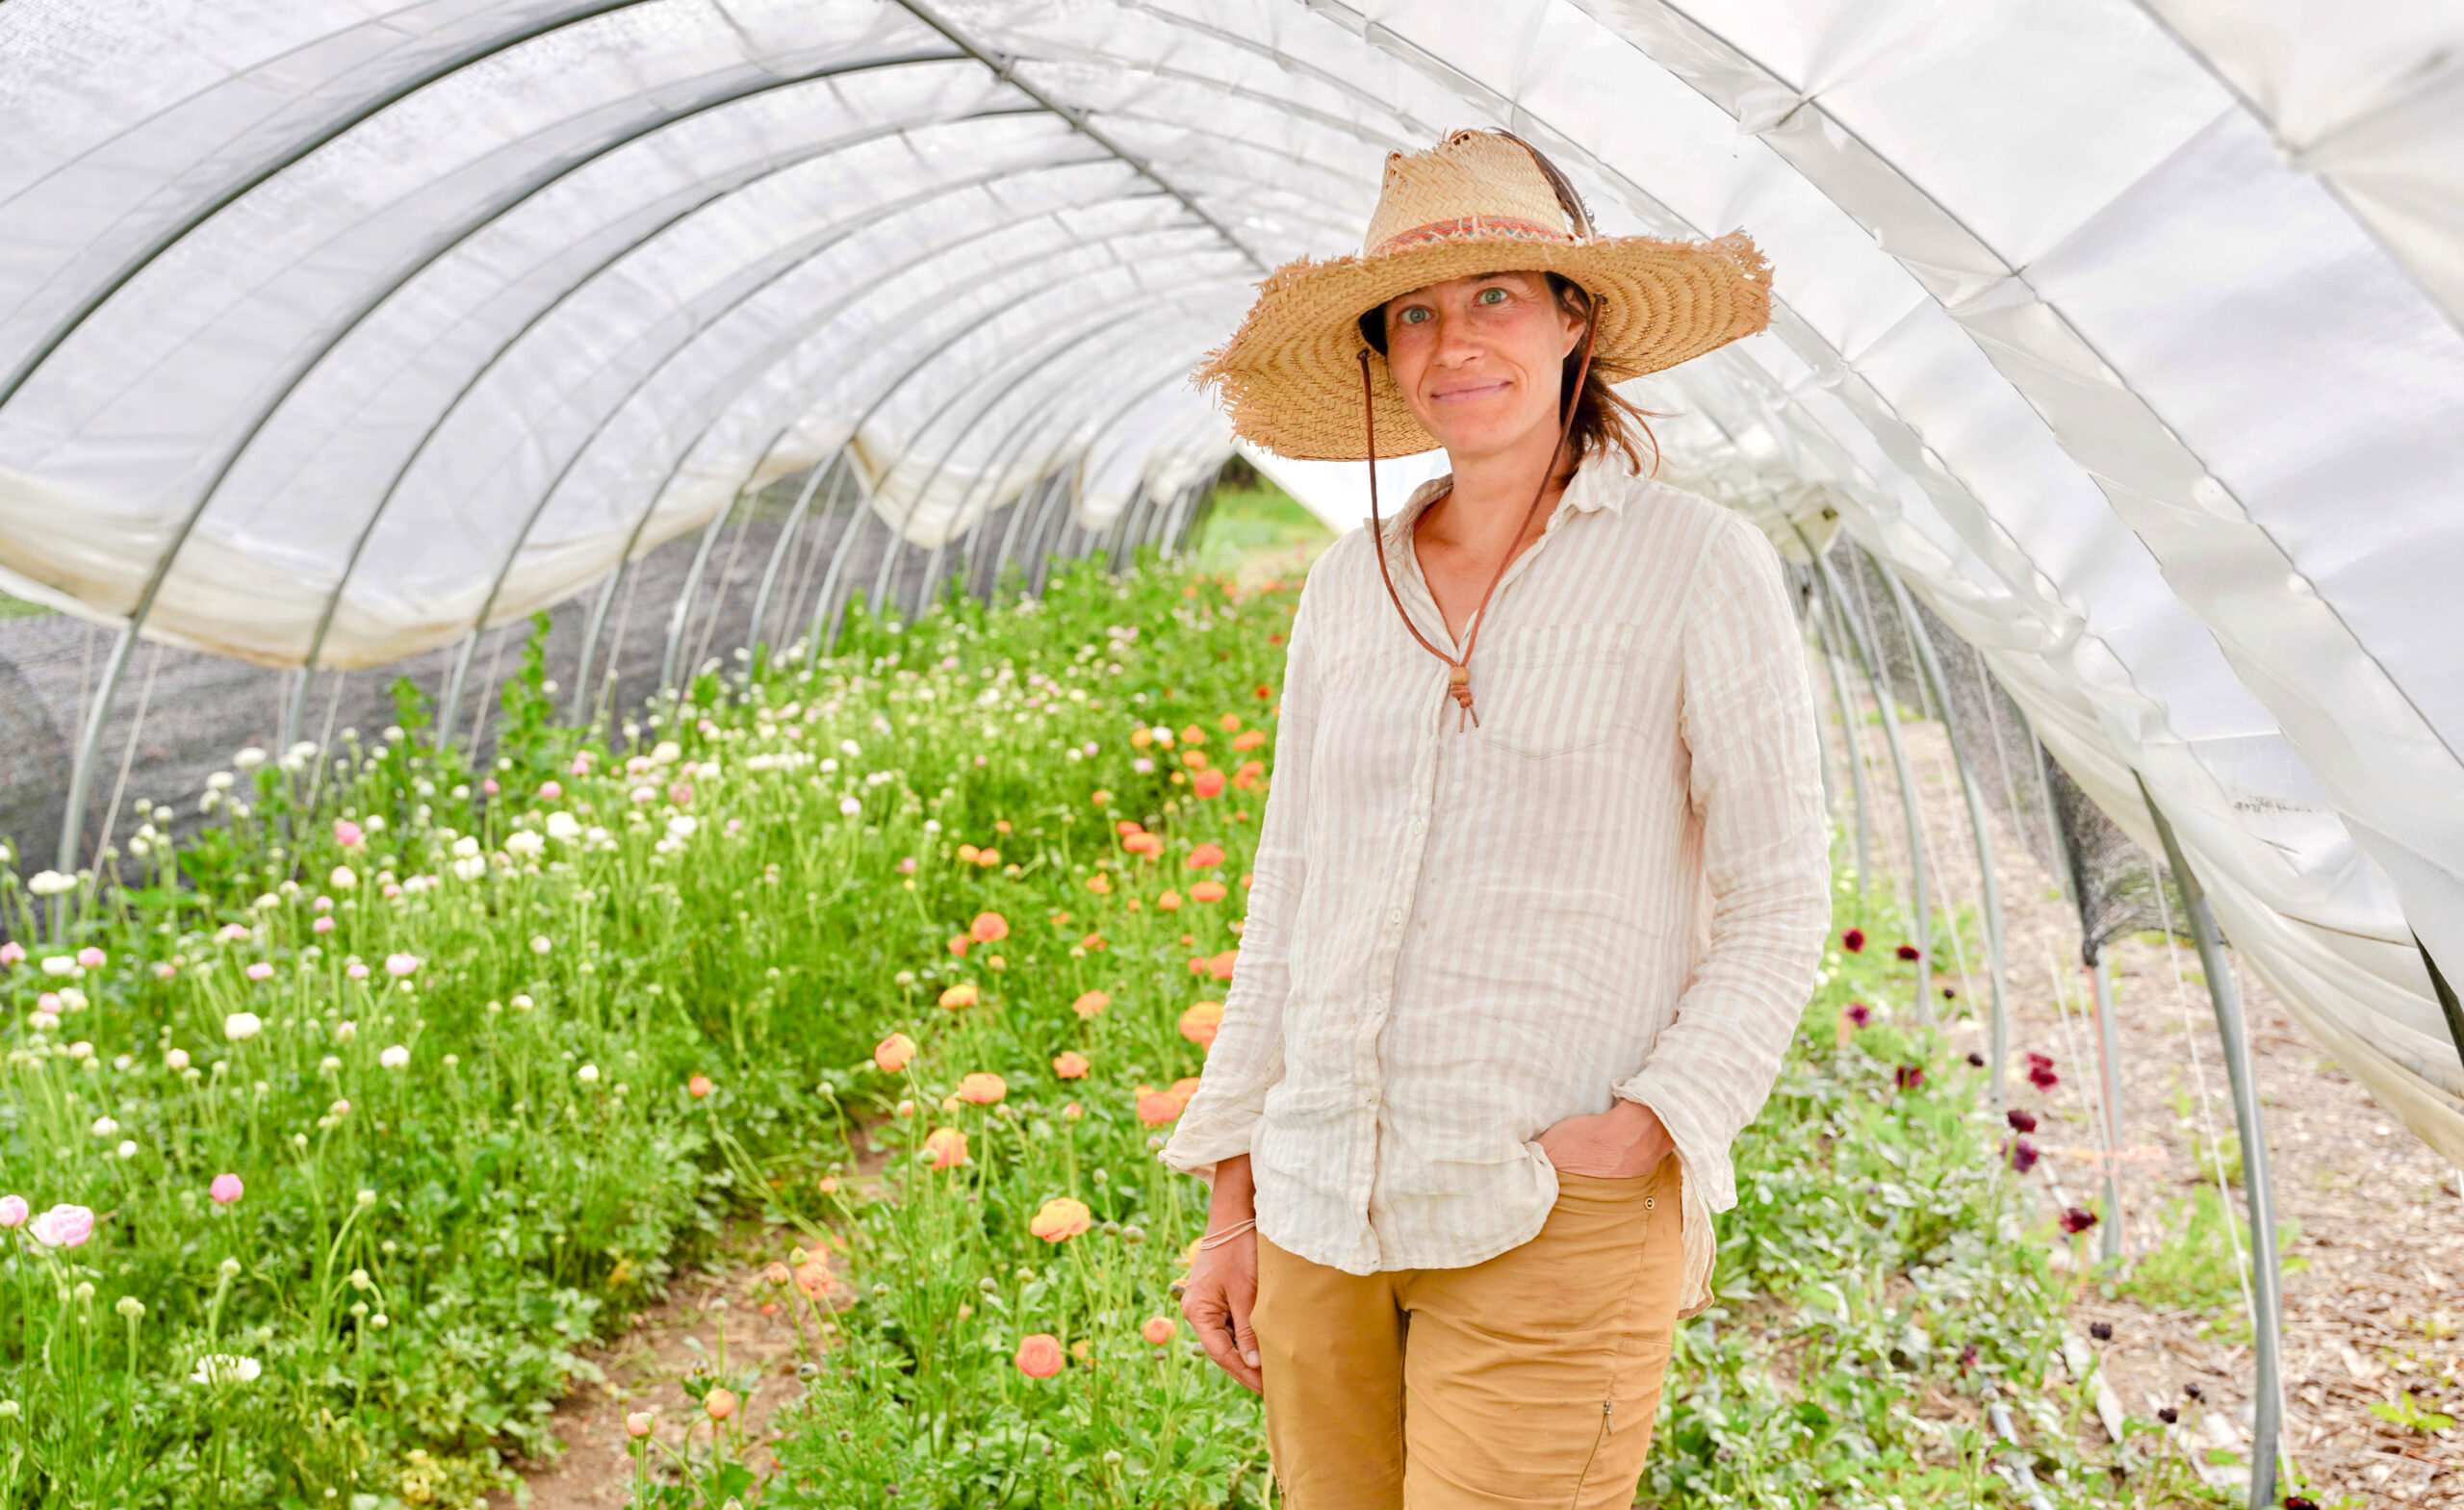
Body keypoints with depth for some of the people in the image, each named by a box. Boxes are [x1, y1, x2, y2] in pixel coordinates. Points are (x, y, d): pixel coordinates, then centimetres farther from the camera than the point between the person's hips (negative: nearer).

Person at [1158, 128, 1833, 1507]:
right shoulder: (1353, 584, 8)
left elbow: (1779, 904, -2)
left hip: (1555, 1227, -4)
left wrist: (1649, 1125, -15)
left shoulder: (1699, 565, -5)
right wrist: (1234, 1200, 12)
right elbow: (1295, 890, 12)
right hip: (1324, 1213, 5)